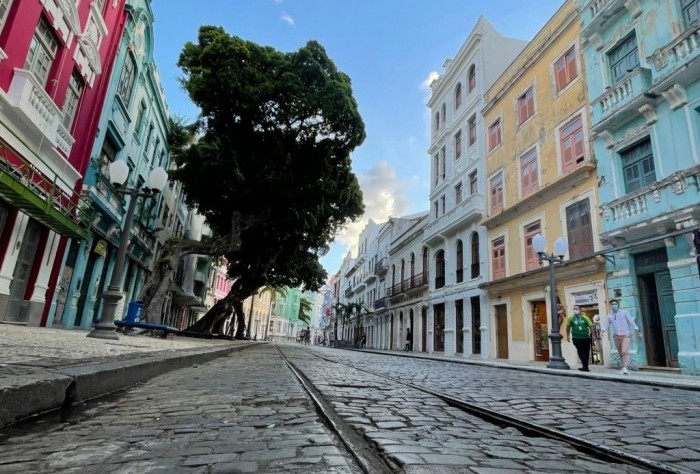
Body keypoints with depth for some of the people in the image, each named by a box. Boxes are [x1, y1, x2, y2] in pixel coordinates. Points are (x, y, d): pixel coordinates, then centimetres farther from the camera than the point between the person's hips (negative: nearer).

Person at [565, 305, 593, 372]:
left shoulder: (585, 317, 1)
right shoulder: (571, 318, 1)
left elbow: (591, 326, 3)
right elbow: (568, 327, 12)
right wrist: (568, 335, 12)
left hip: (586, 338, 1)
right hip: (576, 338, -1)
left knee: (586, 352, 7)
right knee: (581, 352, -9)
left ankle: (585, 367, 19)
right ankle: (585, 367, -7)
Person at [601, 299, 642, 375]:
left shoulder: (624, 313, 1)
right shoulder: (609, 315, 8)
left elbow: (632, 322, 0)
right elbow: (605, 325, 1)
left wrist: (638, 332, -4)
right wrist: (601, 331, -19)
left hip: (625, 335, -4)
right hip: (616, 336, 4)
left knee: (625, 352, -18)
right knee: (620, 353, 9)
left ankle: (625, 369, -24)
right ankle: (625, 367, 23)